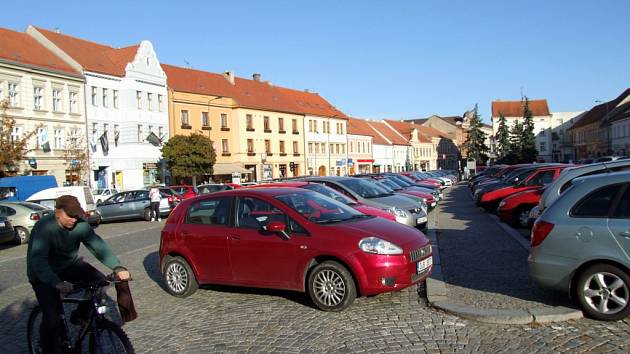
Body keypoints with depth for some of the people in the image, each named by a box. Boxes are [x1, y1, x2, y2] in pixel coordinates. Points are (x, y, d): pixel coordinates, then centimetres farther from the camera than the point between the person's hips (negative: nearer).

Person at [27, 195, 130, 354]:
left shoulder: (80, 225, -17)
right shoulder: (44, 227, -30)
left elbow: (99, 246, -23)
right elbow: (38, 259, -40)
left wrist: (118, 267, -38)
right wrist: (57, 283, -55)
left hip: (70, 264, 5)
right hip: (44, 273, -4)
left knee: (99, 281, -17)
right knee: (53, 317, -17)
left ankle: (82, 315, 8)